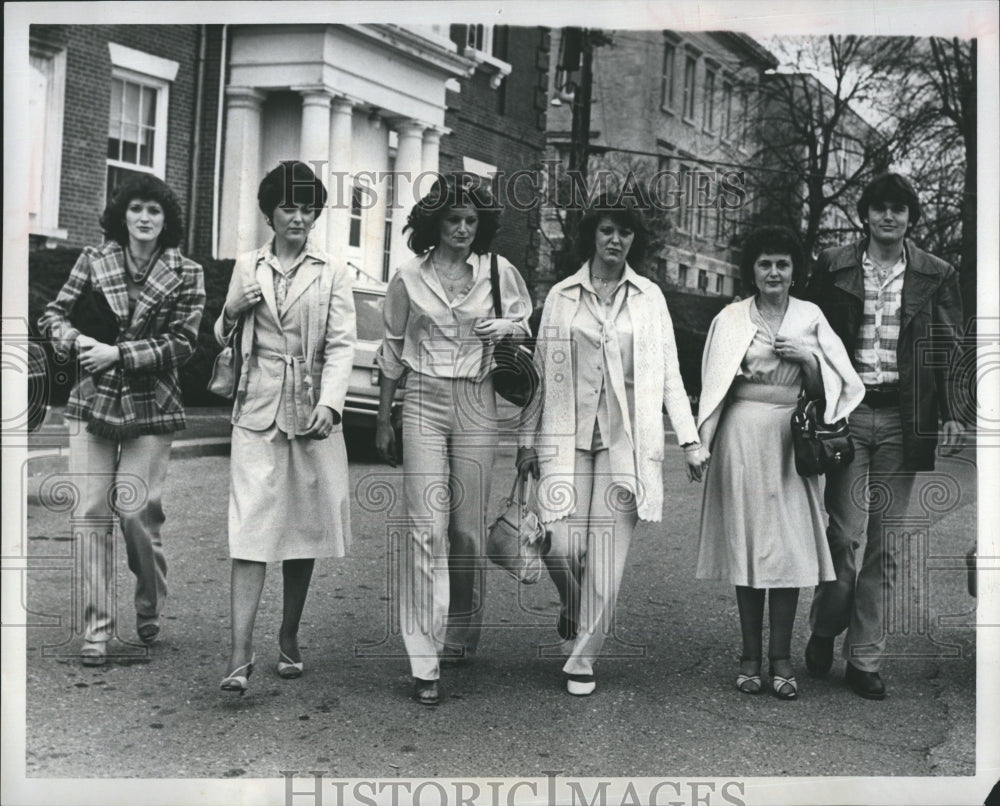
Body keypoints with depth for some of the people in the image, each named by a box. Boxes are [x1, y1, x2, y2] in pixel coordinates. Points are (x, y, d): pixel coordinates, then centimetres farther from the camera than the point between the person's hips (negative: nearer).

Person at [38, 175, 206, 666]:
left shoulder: (185, 274, 1)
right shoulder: (94, 260, 6)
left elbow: (182, 343, -6)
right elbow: (54, 314, 9)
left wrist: (119, 353, -14)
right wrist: (77, 340, -13)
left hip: (151, 408, -2)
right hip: (92, 402, 2)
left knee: (137, 512, -6)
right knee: (92, 514, -3)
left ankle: (150, 608, 21)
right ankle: (97, 630, 3)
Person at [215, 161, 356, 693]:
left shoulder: (332, 273, 5)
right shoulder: (248, 268, 10)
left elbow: (341, 344, -3)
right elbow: (223, 338, 18)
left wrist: (329, 404, -17)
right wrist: (232, 311, -4)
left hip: (313, 411, 0)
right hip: (258, 410, 0)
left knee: (304, 528, 7)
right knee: (251, 528, -8)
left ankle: (289, 638, 22)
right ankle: (240, 653, -11)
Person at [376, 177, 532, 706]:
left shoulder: (498, 272, 5)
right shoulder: (409, 277, 5)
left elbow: (525, 320, 21)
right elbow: (392, 350, 12)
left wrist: (506, 327, -4)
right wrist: (383, 420, 13)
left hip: (476, 404, 1)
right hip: (423, 402, -1)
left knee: (468, 528, 5)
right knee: (427, 527, -10)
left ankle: (461, 637, 27)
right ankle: (425, 664, -10)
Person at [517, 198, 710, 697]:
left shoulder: (650, 298, 9)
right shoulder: (561, 296, 9)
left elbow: (669, 375, 8)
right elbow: (541, 371, 10)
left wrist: (690, 439, 2)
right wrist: (528, 438, 9)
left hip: (626, 438, 0)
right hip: (567, 436, 0)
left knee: (608, 555, -2)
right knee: (561, 544, -9)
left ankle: (582, 658, 10)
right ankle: (571, 609, 24)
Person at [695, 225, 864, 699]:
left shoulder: (810, 318, 10)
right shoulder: (730, 319, 7)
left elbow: (824, 389, 9)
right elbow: (714, 384, 11)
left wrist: (807, 357, -6)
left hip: (791, 436, 1)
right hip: (743, 433, -1)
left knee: (789, 543, -2)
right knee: (746, 539, 1)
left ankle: (781, 660, 4)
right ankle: (751, 656, 9)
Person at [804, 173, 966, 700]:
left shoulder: (936, 277, 8)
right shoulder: (833, 268, 5)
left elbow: (950, 350, 8)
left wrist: (952, 415, -2)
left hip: (904, 419, 2)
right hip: (846, 413, -1)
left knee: (884, 543, 5)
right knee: (845, 532, -6)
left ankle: (864, 658, 13)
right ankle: (824, 629, 19)